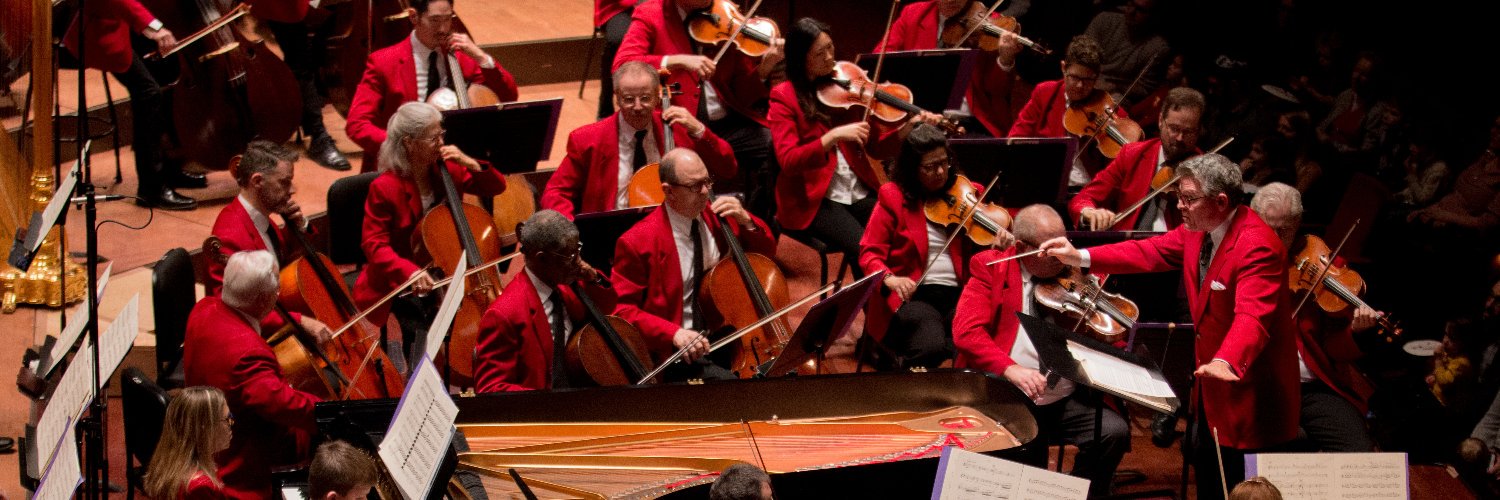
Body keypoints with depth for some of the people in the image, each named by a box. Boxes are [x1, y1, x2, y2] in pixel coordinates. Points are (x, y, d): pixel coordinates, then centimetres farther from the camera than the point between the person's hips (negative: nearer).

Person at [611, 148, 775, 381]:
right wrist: (674, 333, -22)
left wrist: (745, 220, -2)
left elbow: (767, 251, 19)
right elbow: (623, 310, -7)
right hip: (683, 351, -6)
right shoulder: (637, 241, -11)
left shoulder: (716, 217, 6)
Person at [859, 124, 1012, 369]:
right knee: (931, 347, -33)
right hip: (913, 295, -3)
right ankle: (903, 364, 1)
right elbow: (870, 253, 1)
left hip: (959, 294, 3)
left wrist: (1002, 230, -15)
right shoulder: (893, 197, 4)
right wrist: (889, 279, -21)